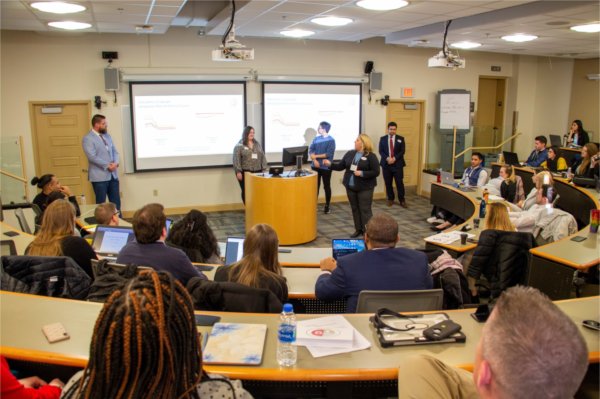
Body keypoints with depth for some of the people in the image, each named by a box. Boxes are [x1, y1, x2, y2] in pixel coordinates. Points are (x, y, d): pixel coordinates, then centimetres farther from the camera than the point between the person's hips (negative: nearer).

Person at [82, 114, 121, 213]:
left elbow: (115, 151, 13)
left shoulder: (107, 136, 15)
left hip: (113, 174, 6)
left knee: (116, 202, 10)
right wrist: (107, 165, -16)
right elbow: (92, 157, -17)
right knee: (101, 203, 3)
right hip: (99, 176, -6)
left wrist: (115, 163, -7)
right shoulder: (88, 138, -7)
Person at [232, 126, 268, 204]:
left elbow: (263, 157, 15)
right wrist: (238, 172, -13)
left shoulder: (257, 144, 15)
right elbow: (236, 159, -6)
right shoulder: (239, 146, 0)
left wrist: (264, 169, 7)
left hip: (257, 172, 4)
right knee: (246, 191, 0)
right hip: (245, 172, -3)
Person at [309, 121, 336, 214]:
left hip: (326, 167, -4)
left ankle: (327, 206, 14)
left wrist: (316, 156, -10)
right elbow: (310, 151, 3)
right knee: (315, 186, 7)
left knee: (327, 187, 6)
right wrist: (314, 160, -14)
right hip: (316, 167, 4)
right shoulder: (316, 139, 8)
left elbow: (329, 154, -15)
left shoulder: (331, 140, -7)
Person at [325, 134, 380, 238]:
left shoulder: (371, 156, -10)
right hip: (350, 187, 6)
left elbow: (376, 172, -13)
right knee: (355, 209, 12)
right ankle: (358, 229, 23)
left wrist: (362, 173, -21)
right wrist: (330, 164, -5)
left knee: (365, 209, -2)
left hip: (365, 188, -6)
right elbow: (340, 166, 9)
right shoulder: (350, 153, 7)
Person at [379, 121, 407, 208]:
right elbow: (381, 151, 1)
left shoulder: (400, 139, 5)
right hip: (386, 164, 1)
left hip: (397, 164, -1)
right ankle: (390, 199, 18)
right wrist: (387, 158, -15)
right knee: (388, 183, 5)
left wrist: (394, 158, -15)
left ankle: (402, 200, 5)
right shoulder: (382, 139, 7)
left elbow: (402, 151, -2)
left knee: (399, 183, -3)